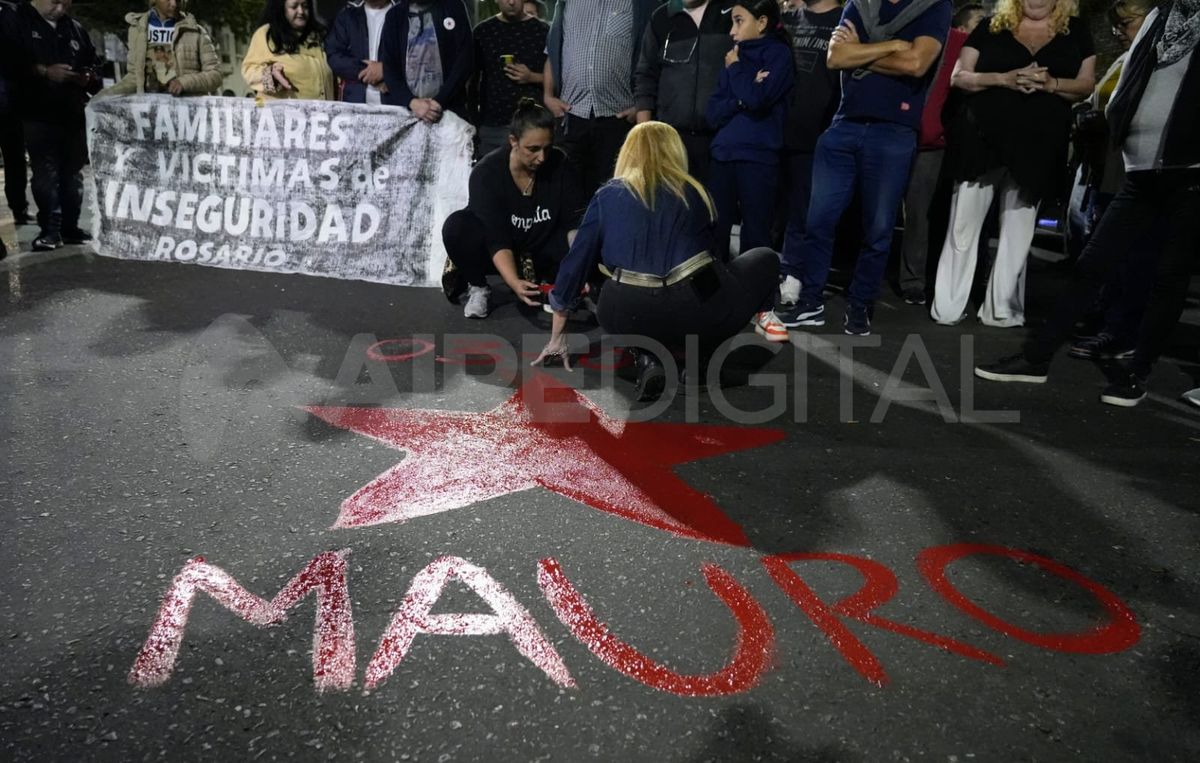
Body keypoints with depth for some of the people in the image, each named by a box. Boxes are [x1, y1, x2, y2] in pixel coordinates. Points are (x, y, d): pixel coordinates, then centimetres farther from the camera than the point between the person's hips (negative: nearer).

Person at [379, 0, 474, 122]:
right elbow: (388, 67, 5)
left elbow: (465, 60, -3)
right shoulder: (395, 15, 10)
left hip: (449, 110, -1)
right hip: (403, 112, 2)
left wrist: (440, 101, -12)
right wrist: (412, 102, -13)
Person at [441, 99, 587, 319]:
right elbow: (497, 239, -30)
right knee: (456, 226, -31)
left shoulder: (558, 164, -15)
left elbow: (575, 221, -15)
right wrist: (514, 282, -46)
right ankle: (477, 287, -8)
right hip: (498, 256, -1)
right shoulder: (486, 172, -24)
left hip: (541, 250, 1)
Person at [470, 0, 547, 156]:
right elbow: (473, 78, 11)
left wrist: (532, 77, -13)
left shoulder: (542, 31, 4)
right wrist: (473, 122, 4)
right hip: (491, 125, 2)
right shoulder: (483, 31, 9)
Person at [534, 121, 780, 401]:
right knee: (766, 260, 29)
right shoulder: (695, 193, 21)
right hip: (698, 309, 0)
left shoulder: (608, 195, 19)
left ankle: (650, 359, 7)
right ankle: (698, 356, 15)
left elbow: (575, 264, 20)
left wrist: (557, 337, 31)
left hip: (629, 318, 1)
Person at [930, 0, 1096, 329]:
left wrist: (1052, 84, -14)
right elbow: (959, 76, 0)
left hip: (1037, 147, 2)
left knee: (1018, 232, 5)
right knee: (963, 226, -1)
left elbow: (1086, 85, 7)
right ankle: (947, 308, 6)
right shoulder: (991, 27, 6)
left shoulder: (1076, 31, 11)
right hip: (981, 140, -2)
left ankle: (1002, 309, 13)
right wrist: (1003, 78, -16)